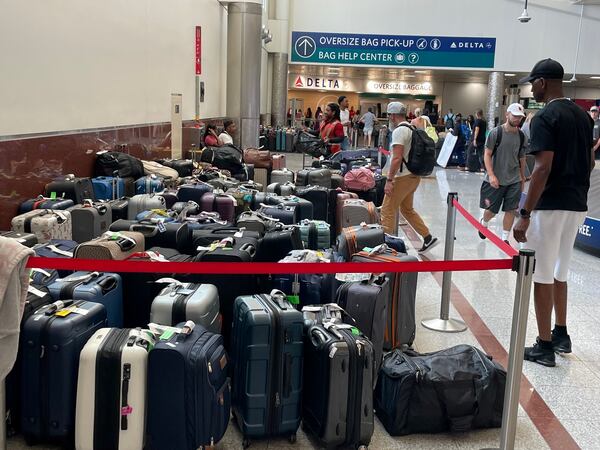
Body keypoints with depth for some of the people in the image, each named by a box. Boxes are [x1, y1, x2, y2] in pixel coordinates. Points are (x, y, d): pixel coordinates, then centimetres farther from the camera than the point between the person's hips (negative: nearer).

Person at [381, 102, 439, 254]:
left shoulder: (399, 131, -16)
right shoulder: (412, 129, 13)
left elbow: (397, 158, -24)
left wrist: (389, 180, -23)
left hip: (403, 177, -10)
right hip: (414, 175, 10)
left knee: (387, 211, -3)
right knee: (407, 209, 21)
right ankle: (428, 238, 21)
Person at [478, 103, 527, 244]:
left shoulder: (521, 135, 5)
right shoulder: (496, 132, -9)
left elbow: (521, 158, 15)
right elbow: (487, 155, -9)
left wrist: (522, 177, 17)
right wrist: (491, 174, -18)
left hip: (514, 180, 4)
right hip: (496, 180, -4)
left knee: (511, 210, 1)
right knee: (491, 210, 6)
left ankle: (505, 239, 13)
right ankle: (484, 222, 38)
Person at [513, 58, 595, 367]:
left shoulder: (545, 118, -14)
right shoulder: (583, 116, 12)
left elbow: (543, 168, -21)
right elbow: (590, 162, 15)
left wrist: (525, 214, -20)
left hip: (550, 206, -8)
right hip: (578, 205, 8)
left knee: (542, 275, 1)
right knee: (559, 272, 20)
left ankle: (545, 347, 8)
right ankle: (561, 334, 31)